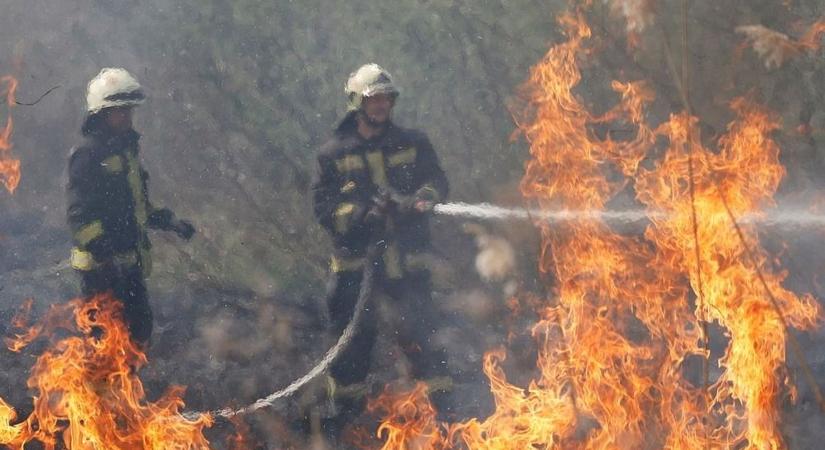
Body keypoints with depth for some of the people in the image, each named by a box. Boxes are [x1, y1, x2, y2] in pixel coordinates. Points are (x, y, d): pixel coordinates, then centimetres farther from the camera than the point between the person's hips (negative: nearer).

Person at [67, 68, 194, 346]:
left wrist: (171, 223, 23)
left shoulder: (126, 150, 15)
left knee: (140, 326, 15)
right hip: (102, 268, -9)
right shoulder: (89, 154, -15)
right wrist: (103, 252, -30)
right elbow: (79, 215, -22)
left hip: (129, 264, 9)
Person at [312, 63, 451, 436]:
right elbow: (323, 205, -1)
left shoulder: (413, 144, 8)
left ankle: (443, 405, 4)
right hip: (355, 265, 0)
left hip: (406, 263, 0)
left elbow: (436, 180, 4)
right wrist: (359, 216, -19)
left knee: (419, 335, -5)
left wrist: (421, 198, -19)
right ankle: (346, 412, 19)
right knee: (352, 340, 5)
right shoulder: (334, 153, 3)